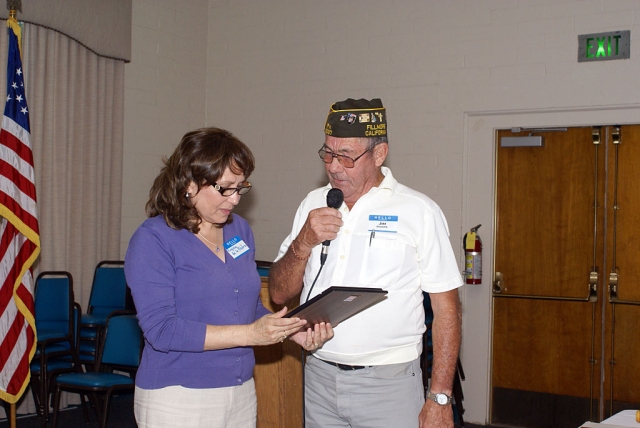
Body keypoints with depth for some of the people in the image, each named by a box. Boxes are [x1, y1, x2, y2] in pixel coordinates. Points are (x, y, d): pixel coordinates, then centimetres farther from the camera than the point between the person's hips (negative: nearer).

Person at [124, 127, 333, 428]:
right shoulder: (153, 240, -12)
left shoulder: (239, 230, 7)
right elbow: (161, 330, -20)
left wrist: (292, 330, -3)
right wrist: (248, 334, -23)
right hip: (178, 399, -6)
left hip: (242, 391, 6)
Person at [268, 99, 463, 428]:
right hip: (318, 378, 4)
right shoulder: (314, 205, 7)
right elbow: (280, 293, 7)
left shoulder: (419, 211, -6)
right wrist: (304, 243, -11)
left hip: (388, 382, -4)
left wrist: (439, 398, -11)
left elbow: (446, 308, -7)